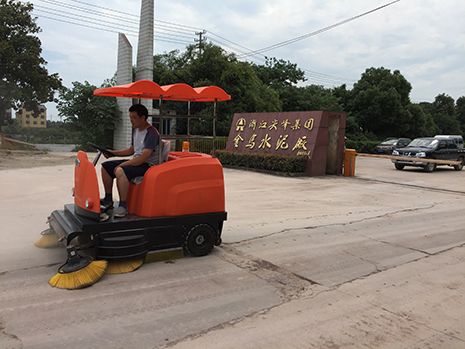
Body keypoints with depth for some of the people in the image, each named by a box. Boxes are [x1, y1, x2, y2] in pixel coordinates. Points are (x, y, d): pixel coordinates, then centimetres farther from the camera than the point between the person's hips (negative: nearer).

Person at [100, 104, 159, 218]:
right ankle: (108, 199, 14)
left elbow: (143, 158, -26)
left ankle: (123, 206, -26)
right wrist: (113, 153, 11)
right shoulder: (136, 131, 14)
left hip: (148, 165, -10)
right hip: (135, 161, 10)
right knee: (105, 166, 6)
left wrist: (122, 165, -23)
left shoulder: (151, 133, -18)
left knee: (120, 171, -34)